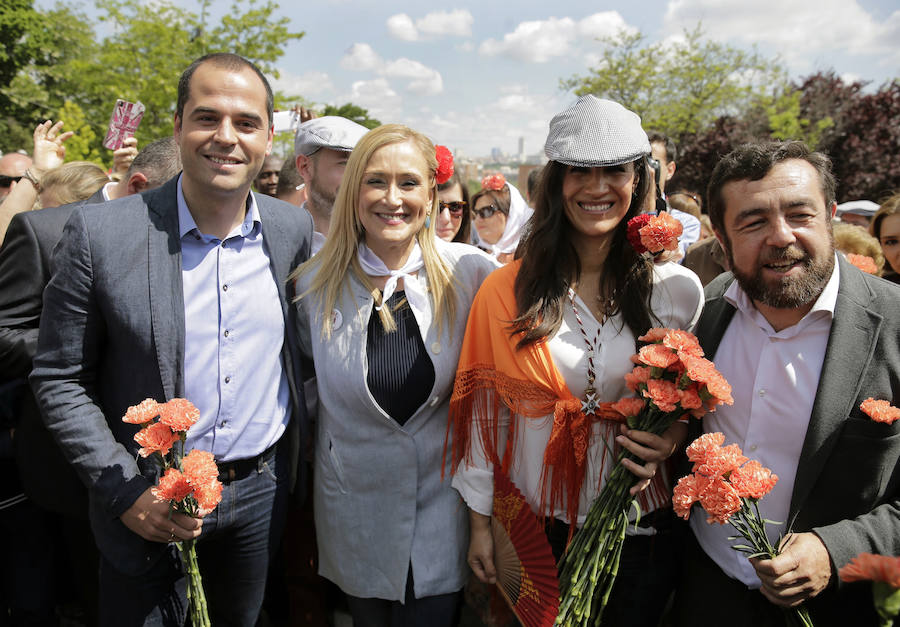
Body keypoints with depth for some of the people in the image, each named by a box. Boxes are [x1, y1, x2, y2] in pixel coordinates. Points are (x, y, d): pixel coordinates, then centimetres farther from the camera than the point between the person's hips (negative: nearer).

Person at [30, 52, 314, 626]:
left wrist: (294, 463, 9)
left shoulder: (294, 229, -5)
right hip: (148, 502, -2)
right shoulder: (100, 233, -14)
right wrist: (125, 490, -15)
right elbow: (59, 380, -8)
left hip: (261, 490, 3)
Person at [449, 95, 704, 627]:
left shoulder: (678, 289, -5)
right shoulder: (508, 290, -7)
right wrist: (480, 522, 1)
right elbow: (485, 409, -2)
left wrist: (673, 438, -15)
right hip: (535, 522, 0)